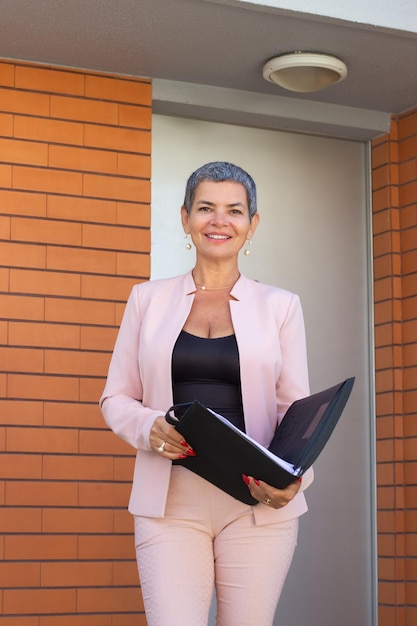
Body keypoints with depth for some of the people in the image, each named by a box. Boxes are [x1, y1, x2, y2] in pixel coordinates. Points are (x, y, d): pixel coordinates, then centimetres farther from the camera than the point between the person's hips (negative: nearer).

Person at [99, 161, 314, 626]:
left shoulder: (279, 305, 7)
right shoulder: (149, 299, 9)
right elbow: (115, 398, 11)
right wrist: (149, 428, -12)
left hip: (259, 502, 0)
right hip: (170, 501, 0)